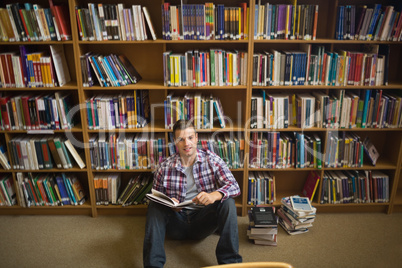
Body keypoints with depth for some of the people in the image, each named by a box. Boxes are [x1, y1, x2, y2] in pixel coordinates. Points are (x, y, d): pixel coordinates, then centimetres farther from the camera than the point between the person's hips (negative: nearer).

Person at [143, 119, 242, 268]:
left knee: (227, 202, -26)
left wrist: (215, 195, -35)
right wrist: (168, 204, -22)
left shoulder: (212, 160, -6)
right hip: (177, 221, 1)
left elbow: (234, 186, -13)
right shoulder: (164, 167, -6)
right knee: (154, 206, -24)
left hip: (203, 220, 0)